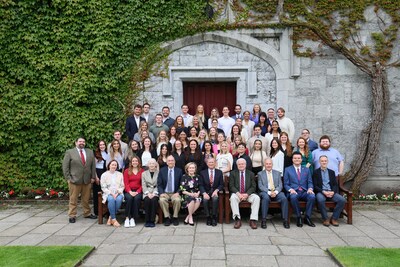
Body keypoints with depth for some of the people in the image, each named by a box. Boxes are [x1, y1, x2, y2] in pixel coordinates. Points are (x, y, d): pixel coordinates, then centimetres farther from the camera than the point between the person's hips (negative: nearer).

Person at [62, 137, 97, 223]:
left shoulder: (90, 152, 10)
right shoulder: (69, 152, -2)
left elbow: (93, 165, 10)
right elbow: (65, 166, -4)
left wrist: (93, 177, 4)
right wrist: (68, 178, -9)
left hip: (87, 180, 3)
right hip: (74, 180, -3)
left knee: (86, 199, 11)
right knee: (73, 199, 4)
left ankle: (87, 213, 23)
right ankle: (72, 216, 13)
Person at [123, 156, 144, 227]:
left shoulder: (142, 171, 9)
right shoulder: (127, 171, 13)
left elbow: (142, 184, 4)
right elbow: (126, 183, 5)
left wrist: (137, 192, -11)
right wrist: (130, 191, -12)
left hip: (138, 191, -1)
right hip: (129, 191, 1)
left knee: (137, 198, -32)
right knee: (129, 198, -31)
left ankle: (133, 218, -25)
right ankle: (127, 218, -25)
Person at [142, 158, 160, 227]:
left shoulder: (159, 173, 9)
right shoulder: (144, 173, 16)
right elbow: (143, 185, 7)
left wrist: (154, 193, -14)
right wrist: (148, 193, -10)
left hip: (156, 192, -1)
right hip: (147, 192, 1)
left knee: (154, 200, -32)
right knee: (147, 200, -30)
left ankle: (152, 221, -24)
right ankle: (147, 221, -20)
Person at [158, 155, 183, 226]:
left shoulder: (179, 171, 7)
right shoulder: (162, 170, 8)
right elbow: (159, 184, 3)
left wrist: (178, 192, -11)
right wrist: (161, 193, -13)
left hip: (175, 193, 0)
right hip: (165, 193, 1)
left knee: (177, 200, -32)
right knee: (162, 200, -31)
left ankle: (175, 217, -11)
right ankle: (167, 218, -15)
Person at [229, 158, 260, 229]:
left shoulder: (251, 174, 11)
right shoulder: (233, 173, 9)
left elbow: (253, 187, 2)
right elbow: (231, 186, 0)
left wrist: (247, 194, -15)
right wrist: (238, 193, -18)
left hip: (248, 194, 1)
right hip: (237, 193, -1)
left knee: (257, 198, -28)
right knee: (233, 197, -33)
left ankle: (253, 220, -25)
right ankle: (237, 219, -32)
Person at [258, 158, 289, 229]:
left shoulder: (277, 173, 18)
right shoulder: (260, 174, 12)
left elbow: (280, 185, 8)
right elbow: (260, 186, 1)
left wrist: (275, 192, -13)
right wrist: (269, 192, -16)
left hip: (276, 192, 2)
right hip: (265, 192, -2)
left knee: (284, 198, -28)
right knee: (266, 198, -36)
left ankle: (285, 220, -21)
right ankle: (263, 220, -30)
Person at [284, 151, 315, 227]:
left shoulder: (306, 170, 18)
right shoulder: (287, 170, 11)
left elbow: (310, 182, 12)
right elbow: (286, 184, 6)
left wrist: (310, 189, -10)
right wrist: (290, 189, -15)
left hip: (304, 192, 2)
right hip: (294, 192, -2)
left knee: (312, 196, -31)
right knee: (293, 197, -37)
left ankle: (307, 217, -14)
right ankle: (299, 217, -18)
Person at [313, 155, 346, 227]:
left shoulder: (331, 172, 18)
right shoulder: (316, 172, 6)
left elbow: (335, 185, 11)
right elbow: (315, 186, -2)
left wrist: (333, 192, -10)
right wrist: (323, 192, -17)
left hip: (331, 192, 4)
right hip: (320, 192, -4)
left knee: (342, 200, -23)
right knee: (320, 199, -37)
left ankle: (334, 218, -9)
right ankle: (325, 219, -19)